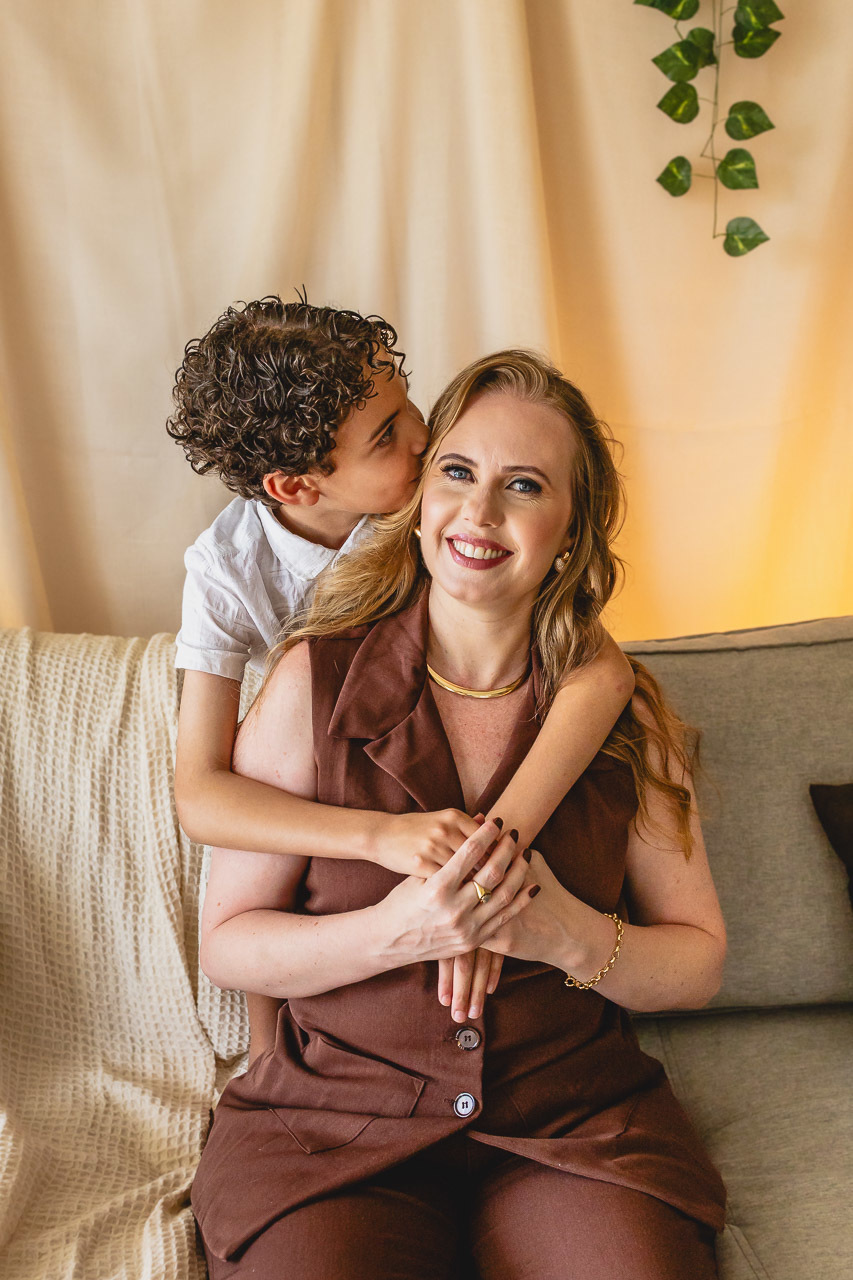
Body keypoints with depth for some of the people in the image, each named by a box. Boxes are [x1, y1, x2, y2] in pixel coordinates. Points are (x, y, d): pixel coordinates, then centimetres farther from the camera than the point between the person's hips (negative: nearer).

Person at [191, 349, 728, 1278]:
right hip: (338, 1116, -1)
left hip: (576, 1119, 2)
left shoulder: (621, 710, 1)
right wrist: (398, 931, -21)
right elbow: (227, 944, -4)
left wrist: (568, 934, -16)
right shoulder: (315, 681, -4)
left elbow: (699, 962, 4)